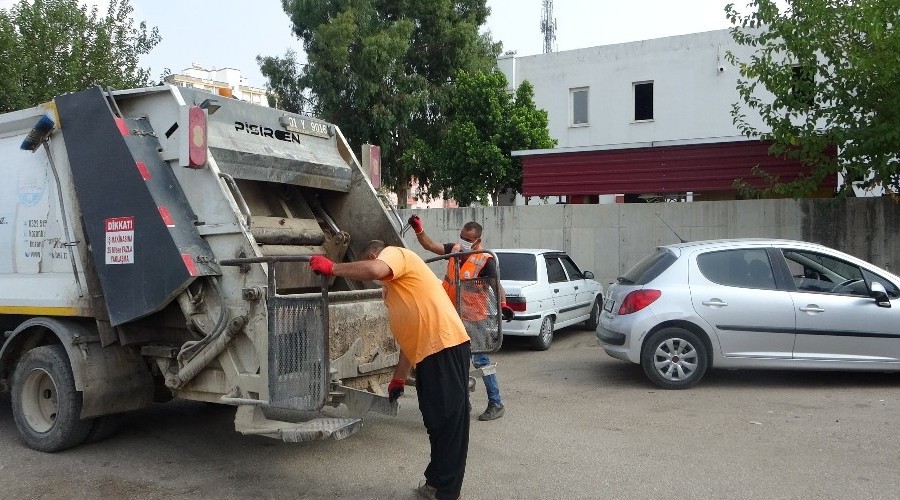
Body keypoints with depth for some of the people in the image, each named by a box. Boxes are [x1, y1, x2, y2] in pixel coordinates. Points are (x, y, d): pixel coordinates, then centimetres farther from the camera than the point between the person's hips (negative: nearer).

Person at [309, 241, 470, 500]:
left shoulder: (394, 253, 1)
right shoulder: (393, 288, 28)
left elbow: (374, 270, -25)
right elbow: (410, 336, 27)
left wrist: (332, 268, -11)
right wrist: (398, 378, 28)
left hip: (446, 348, -10)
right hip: (429, 353, 10)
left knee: (448, 420, -2)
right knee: (436, 420, 17)